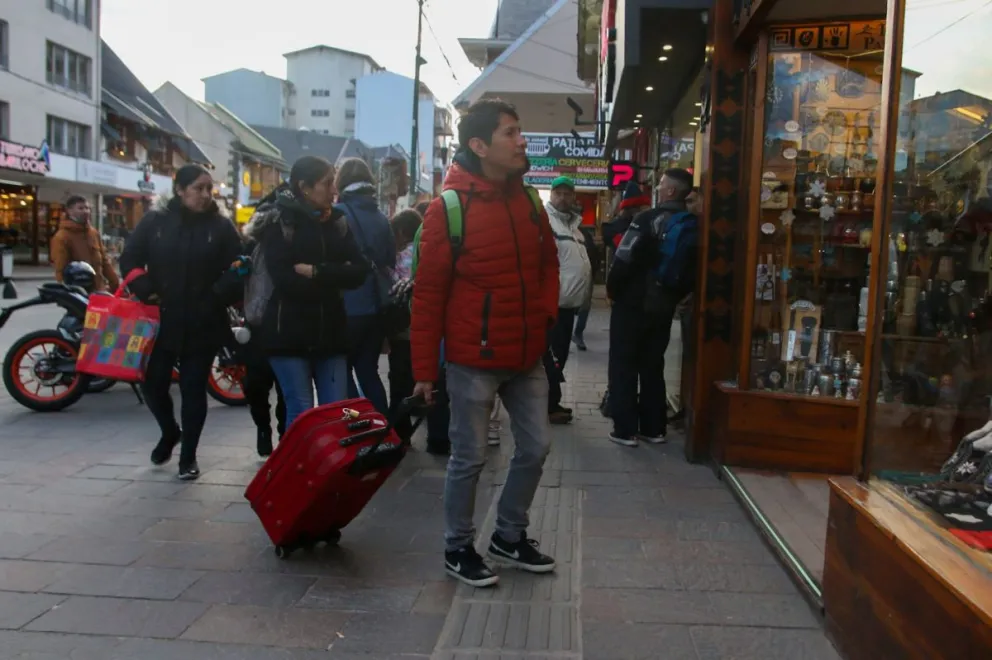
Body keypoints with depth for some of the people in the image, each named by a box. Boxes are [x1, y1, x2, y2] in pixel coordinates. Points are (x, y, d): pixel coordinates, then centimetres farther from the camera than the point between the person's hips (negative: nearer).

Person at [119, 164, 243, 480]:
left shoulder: (221, 226, -1)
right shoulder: (155, 220, 1)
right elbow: (130, 259, 4)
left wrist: (217, 298, -14)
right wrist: (146, 292, -8)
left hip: (203, 324, -1)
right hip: (161, 320, 2)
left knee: (194, 389, 3)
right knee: (153, 383, 8)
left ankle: (188, 456, 17)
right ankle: (170, 431, 38)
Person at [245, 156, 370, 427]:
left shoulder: (336, 221, 12)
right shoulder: (277, 221, -3)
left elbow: (360, 271, -1)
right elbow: (285, 279, -16)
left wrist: (316, 272, -13)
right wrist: (332, 278, -7)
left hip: (329, 331, 5)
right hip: (289, 332, -4)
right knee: (301, 414, -3)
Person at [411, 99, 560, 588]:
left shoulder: (528, 202, 6)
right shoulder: (448, 209, -13)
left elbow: (547, 263, 19)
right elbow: (427, 295, -11)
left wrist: (546, 311, 2)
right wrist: (425, 369, -10)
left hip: (527, 357, 6)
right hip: (474, 361, -6)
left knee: (535, 448, 13)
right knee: (469, 457, 6)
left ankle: (510, 536, 34)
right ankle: (458, 549, 26)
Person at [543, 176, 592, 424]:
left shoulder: (573, 223, 19)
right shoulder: (545, 220, -11)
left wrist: (581, 295, 20)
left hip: (569, 301, 9)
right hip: (552, 301, -9)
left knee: (560, 355, 15)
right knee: (552, 356, -4)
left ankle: (552, 402, 24)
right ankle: (550, 406, 4)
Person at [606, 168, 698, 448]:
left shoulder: (647, 220, -15)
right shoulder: (693, 226, 3)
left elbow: (623, 261, -18)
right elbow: (692, 271, 8)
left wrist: (613, 290, -3)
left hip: (632, 303, -6)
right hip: (664, 306, 6)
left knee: (623, 365, 4)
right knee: (653, 366, 16)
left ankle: (625, 429, 4)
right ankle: (653, 428, 19)